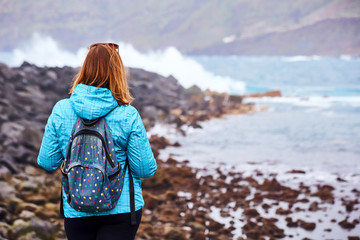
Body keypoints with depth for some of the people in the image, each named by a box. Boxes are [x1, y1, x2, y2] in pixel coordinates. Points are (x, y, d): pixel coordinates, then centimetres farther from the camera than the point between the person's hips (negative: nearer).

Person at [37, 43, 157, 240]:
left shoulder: (61, 110, -8)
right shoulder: (128, 116, -13)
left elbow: (47, 163, -2)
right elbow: (145, 170, -9)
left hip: (76, 210, 2)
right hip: (122, 209, -2)